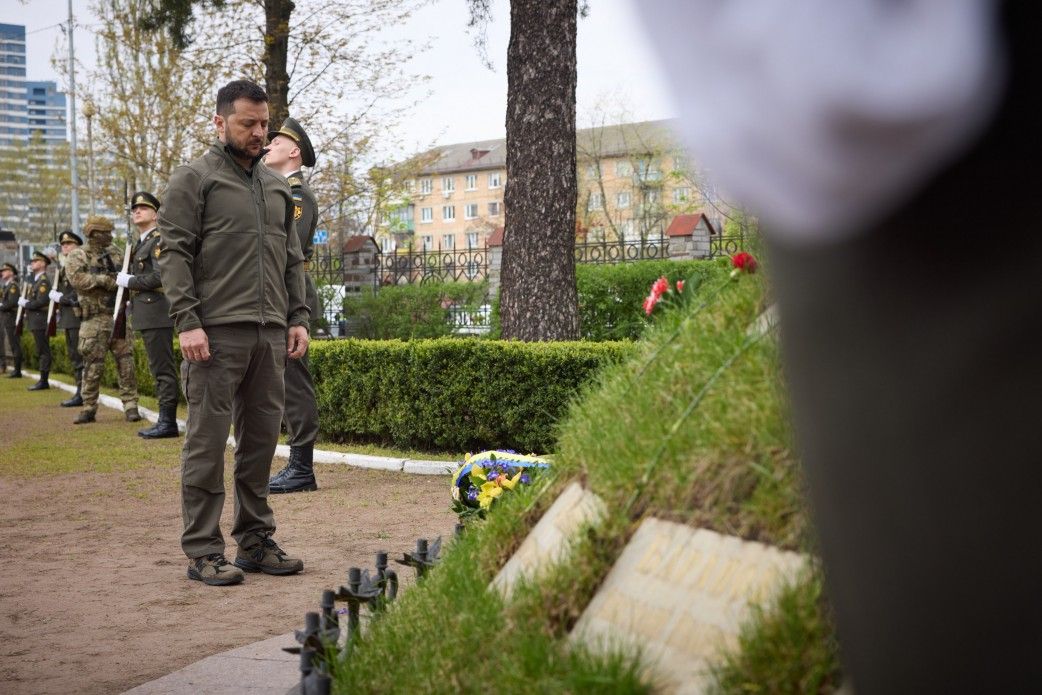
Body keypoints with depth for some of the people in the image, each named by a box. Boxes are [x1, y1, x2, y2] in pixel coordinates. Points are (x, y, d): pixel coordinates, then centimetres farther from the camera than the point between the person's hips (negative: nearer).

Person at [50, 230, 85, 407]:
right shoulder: (64, 266, 19)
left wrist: (61, 298, -13)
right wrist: (55, 295, 4)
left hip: (78, 315, -10)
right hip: (68, 317, 10)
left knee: (79, 357, -9)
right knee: (73, 356, 11)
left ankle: (82, 394, -9)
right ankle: (80, 391, 16)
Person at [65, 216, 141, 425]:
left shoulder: (114, 253, 14)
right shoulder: (77, 255, 0)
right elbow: (77, 279, -15)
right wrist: (104, 279, -16)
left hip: (119, 316, 4)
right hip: (94, 319, -3)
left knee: (126, 361, -1)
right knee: (93, 365, 1)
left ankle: (130, 405, 2)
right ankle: (89, 408, 11)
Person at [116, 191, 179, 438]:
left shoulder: (159, 240, -9)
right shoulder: (142, 243, 20)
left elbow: (160, 276, -20)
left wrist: (129, 281, -11)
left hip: (157, 313, -10)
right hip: (147, 315, 10)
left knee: (163, 369, -8)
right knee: (159, 369, 11)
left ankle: (168, 422, -6)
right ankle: (165, 420, 16)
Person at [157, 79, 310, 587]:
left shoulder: (277, 186, 20)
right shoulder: (194, 179, 1)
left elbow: (292, 258, 22)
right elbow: (174, 253, -6)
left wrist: (298, 317, 11)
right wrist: (187, 321, -15)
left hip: (270, 334, 6)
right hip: (217, 333, -6)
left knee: (261, 440, 9)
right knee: (207, 442, -4)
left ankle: (256, 541, 17)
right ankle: (203, 551, 1)